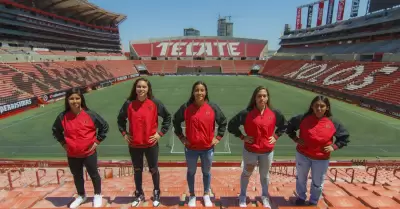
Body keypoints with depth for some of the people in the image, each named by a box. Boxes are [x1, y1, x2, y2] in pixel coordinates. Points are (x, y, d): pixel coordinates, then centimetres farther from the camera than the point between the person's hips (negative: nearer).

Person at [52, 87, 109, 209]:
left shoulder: (90, 114, -15)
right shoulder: (62, 117, -8)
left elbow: (104, 126, -3)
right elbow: (55, 130, 12)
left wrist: (97, 141, -5)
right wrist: (63, 143, 4)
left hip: (89, 152, -2)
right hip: (72, 155, 3)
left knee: (93, 174, 13)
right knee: (77, 176, 20)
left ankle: (98, 195, 36)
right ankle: (81, 196, 44)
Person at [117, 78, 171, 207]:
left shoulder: (155, 103, -10)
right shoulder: (129, 103, -5)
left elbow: (167, 117, 0)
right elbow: (120, 119, 11)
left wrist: (161, 133, -5)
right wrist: (124, 133, 3)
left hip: (151, 144, -2)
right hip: (134, 145, 2)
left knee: (153, 169, 13)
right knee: (137, 170, 18)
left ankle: (156, 194, 35)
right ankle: (139, 194, 39)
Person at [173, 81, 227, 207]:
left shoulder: (213, 107, -8)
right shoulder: (186, 107, -10)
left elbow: (223, 122, 4)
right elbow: (176, 121, 3)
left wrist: (218, 137, 0)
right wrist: (181, 137, 0)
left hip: (208, 148, 1)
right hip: (191, 148, 0)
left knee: (206, 172, 19)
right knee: (191, 172, 18)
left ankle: (206, 195, 42)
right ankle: (192, 195, 40)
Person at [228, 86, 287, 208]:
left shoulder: (274, 113, -6)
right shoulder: (247, 113, -15)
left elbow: (284, 125, 13)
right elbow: (231, 125, -6)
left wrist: (276, 136, 1)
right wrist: (242, 137, -9)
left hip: (267, 151, 2)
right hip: (250, 150, -2)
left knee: (264, 175, 20)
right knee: (247, 173, 15)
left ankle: (265, 197, 44)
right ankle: (243, 196, 38)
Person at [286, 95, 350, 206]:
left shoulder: (333, 123, -9)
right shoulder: (303, 118, -13)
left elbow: (345, 137, 6)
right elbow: (289, 126, 2)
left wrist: (334, 146, -5)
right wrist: (295, 139, -6)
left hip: (322, 159, 0)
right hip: (303, 155, 0)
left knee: (317, 182, 16)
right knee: (301, 178, 18)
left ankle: (314, 201, 41)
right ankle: (301, 197, 43)